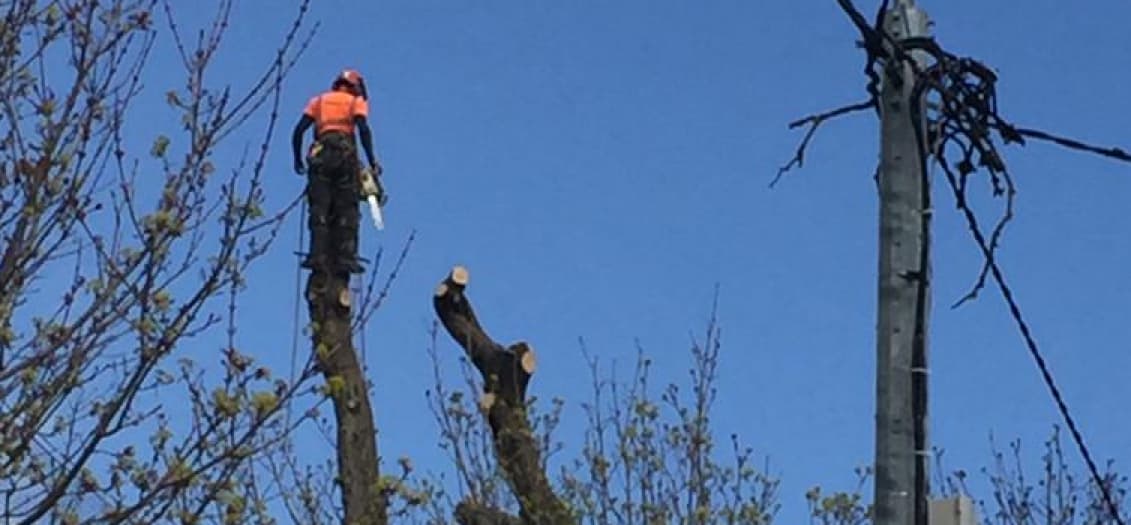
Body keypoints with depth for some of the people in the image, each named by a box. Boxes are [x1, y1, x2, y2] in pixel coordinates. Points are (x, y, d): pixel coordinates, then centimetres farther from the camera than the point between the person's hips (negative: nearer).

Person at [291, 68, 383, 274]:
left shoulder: (318, 101, 25)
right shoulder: (357, 101, 19)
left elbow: (299, 130, 12)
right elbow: (363, 129, 0)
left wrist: (298, 159, 18)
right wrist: (372, 161, -2)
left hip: (320, 154, 2)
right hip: (345, 153, -2)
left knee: (319, 209, -3)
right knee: (347, 210, -3)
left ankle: (318, 255, -17)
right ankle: (346, 257, -14)